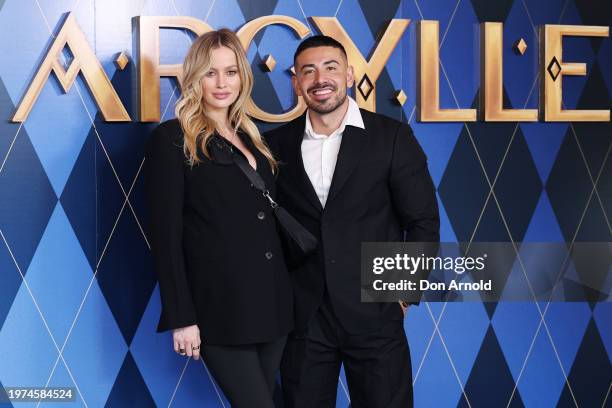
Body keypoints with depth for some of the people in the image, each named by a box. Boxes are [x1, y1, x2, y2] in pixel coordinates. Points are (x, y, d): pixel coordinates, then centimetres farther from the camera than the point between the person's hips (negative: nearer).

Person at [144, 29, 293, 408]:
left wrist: (289, 293, 12)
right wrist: (181, 318, -14)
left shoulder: (250, 137, 16)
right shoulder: (171, 139, -5)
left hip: (272, 302, 7)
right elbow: (166, 234, -9)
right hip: (221, 306, -7)